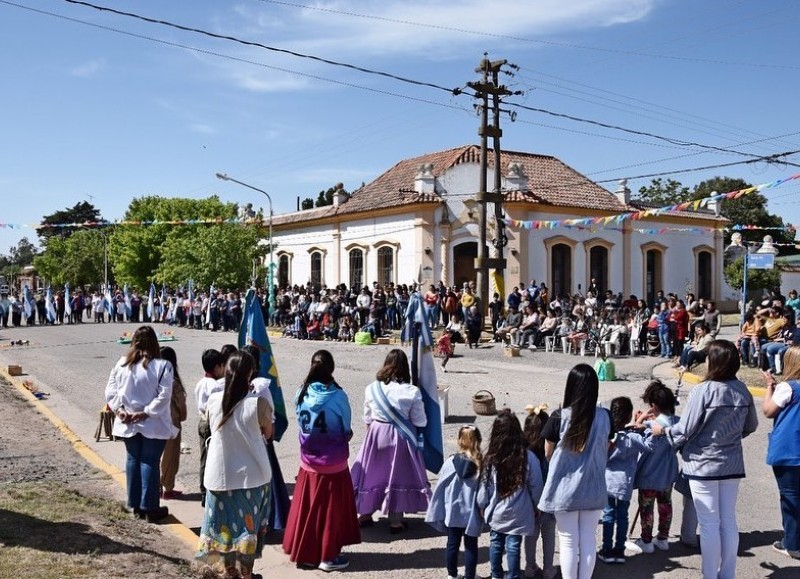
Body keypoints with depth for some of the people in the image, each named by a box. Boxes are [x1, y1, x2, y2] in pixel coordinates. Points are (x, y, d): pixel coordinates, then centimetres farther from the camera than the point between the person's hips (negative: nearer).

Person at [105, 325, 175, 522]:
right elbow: (164, 395, -18)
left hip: (128, 424, 4)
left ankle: (135, 505, 22)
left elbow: (110, 390, -1)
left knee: (133, 460, 14)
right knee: (150, 462, 3)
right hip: (153, 424, -4)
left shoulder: (122, 364, 1)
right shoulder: (162, 366, -12)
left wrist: (119, 410, -4)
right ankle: (149, 508, 8)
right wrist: (145, 413, -15)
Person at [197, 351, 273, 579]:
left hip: (220, 474, 2)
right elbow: (268, 433, -1)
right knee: (249, 525, 14)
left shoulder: (213, 400, -8)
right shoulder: (258, 403, -18)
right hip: (251, 475, -2)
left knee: (226, 523, 18)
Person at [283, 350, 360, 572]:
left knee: (306, 507, 15)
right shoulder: (338, 396, -17)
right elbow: (347, 430, -7)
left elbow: (301, 424, 2)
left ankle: (303, 552, 26)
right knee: (330, 509, 9)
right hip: (333, 463, -4)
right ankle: (328, 556, 18)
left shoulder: (302, 393, -6)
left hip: (308, 461, 4)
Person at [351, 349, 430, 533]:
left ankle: (365, 514, 30)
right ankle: (395, 521, 18)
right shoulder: (412, 392, -15)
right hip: (400, 437, -2)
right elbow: (420, 422, -9)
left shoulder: (371, 389, -6)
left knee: (372, 473, 16)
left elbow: (367, 418, 4)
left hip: (376, 434, 2)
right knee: (397, 475, 10)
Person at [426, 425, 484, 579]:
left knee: (453, 544, 17)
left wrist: (438, 512, 3)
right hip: (473, 513, -1)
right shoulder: (482, 463, -17)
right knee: (471, 546, 14)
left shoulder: (451, 462, -15)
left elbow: (441, 488, -7)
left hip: (453, 512, 1)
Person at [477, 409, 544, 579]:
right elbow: (536, 486, -6)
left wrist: (483, 506, 13)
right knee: (513, 546, 7)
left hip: (496, 512, 2)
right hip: (518, 514, -2)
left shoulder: (491, 458, -13)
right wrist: (536, 505, 12)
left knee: (496, 543, 18)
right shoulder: (528, 457, -16)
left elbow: (484, 487, -5)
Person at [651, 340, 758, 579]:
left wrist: (662, 430, 2)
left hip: (703, 465, -5)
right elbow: (751, 426, 11)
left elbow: (685, 431, -16)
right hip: (732, 463, 5)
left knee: (709, 524, 3)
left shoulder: (702, 391, -20)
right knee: (728, 521, 14)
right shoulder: (742, 391, -3)